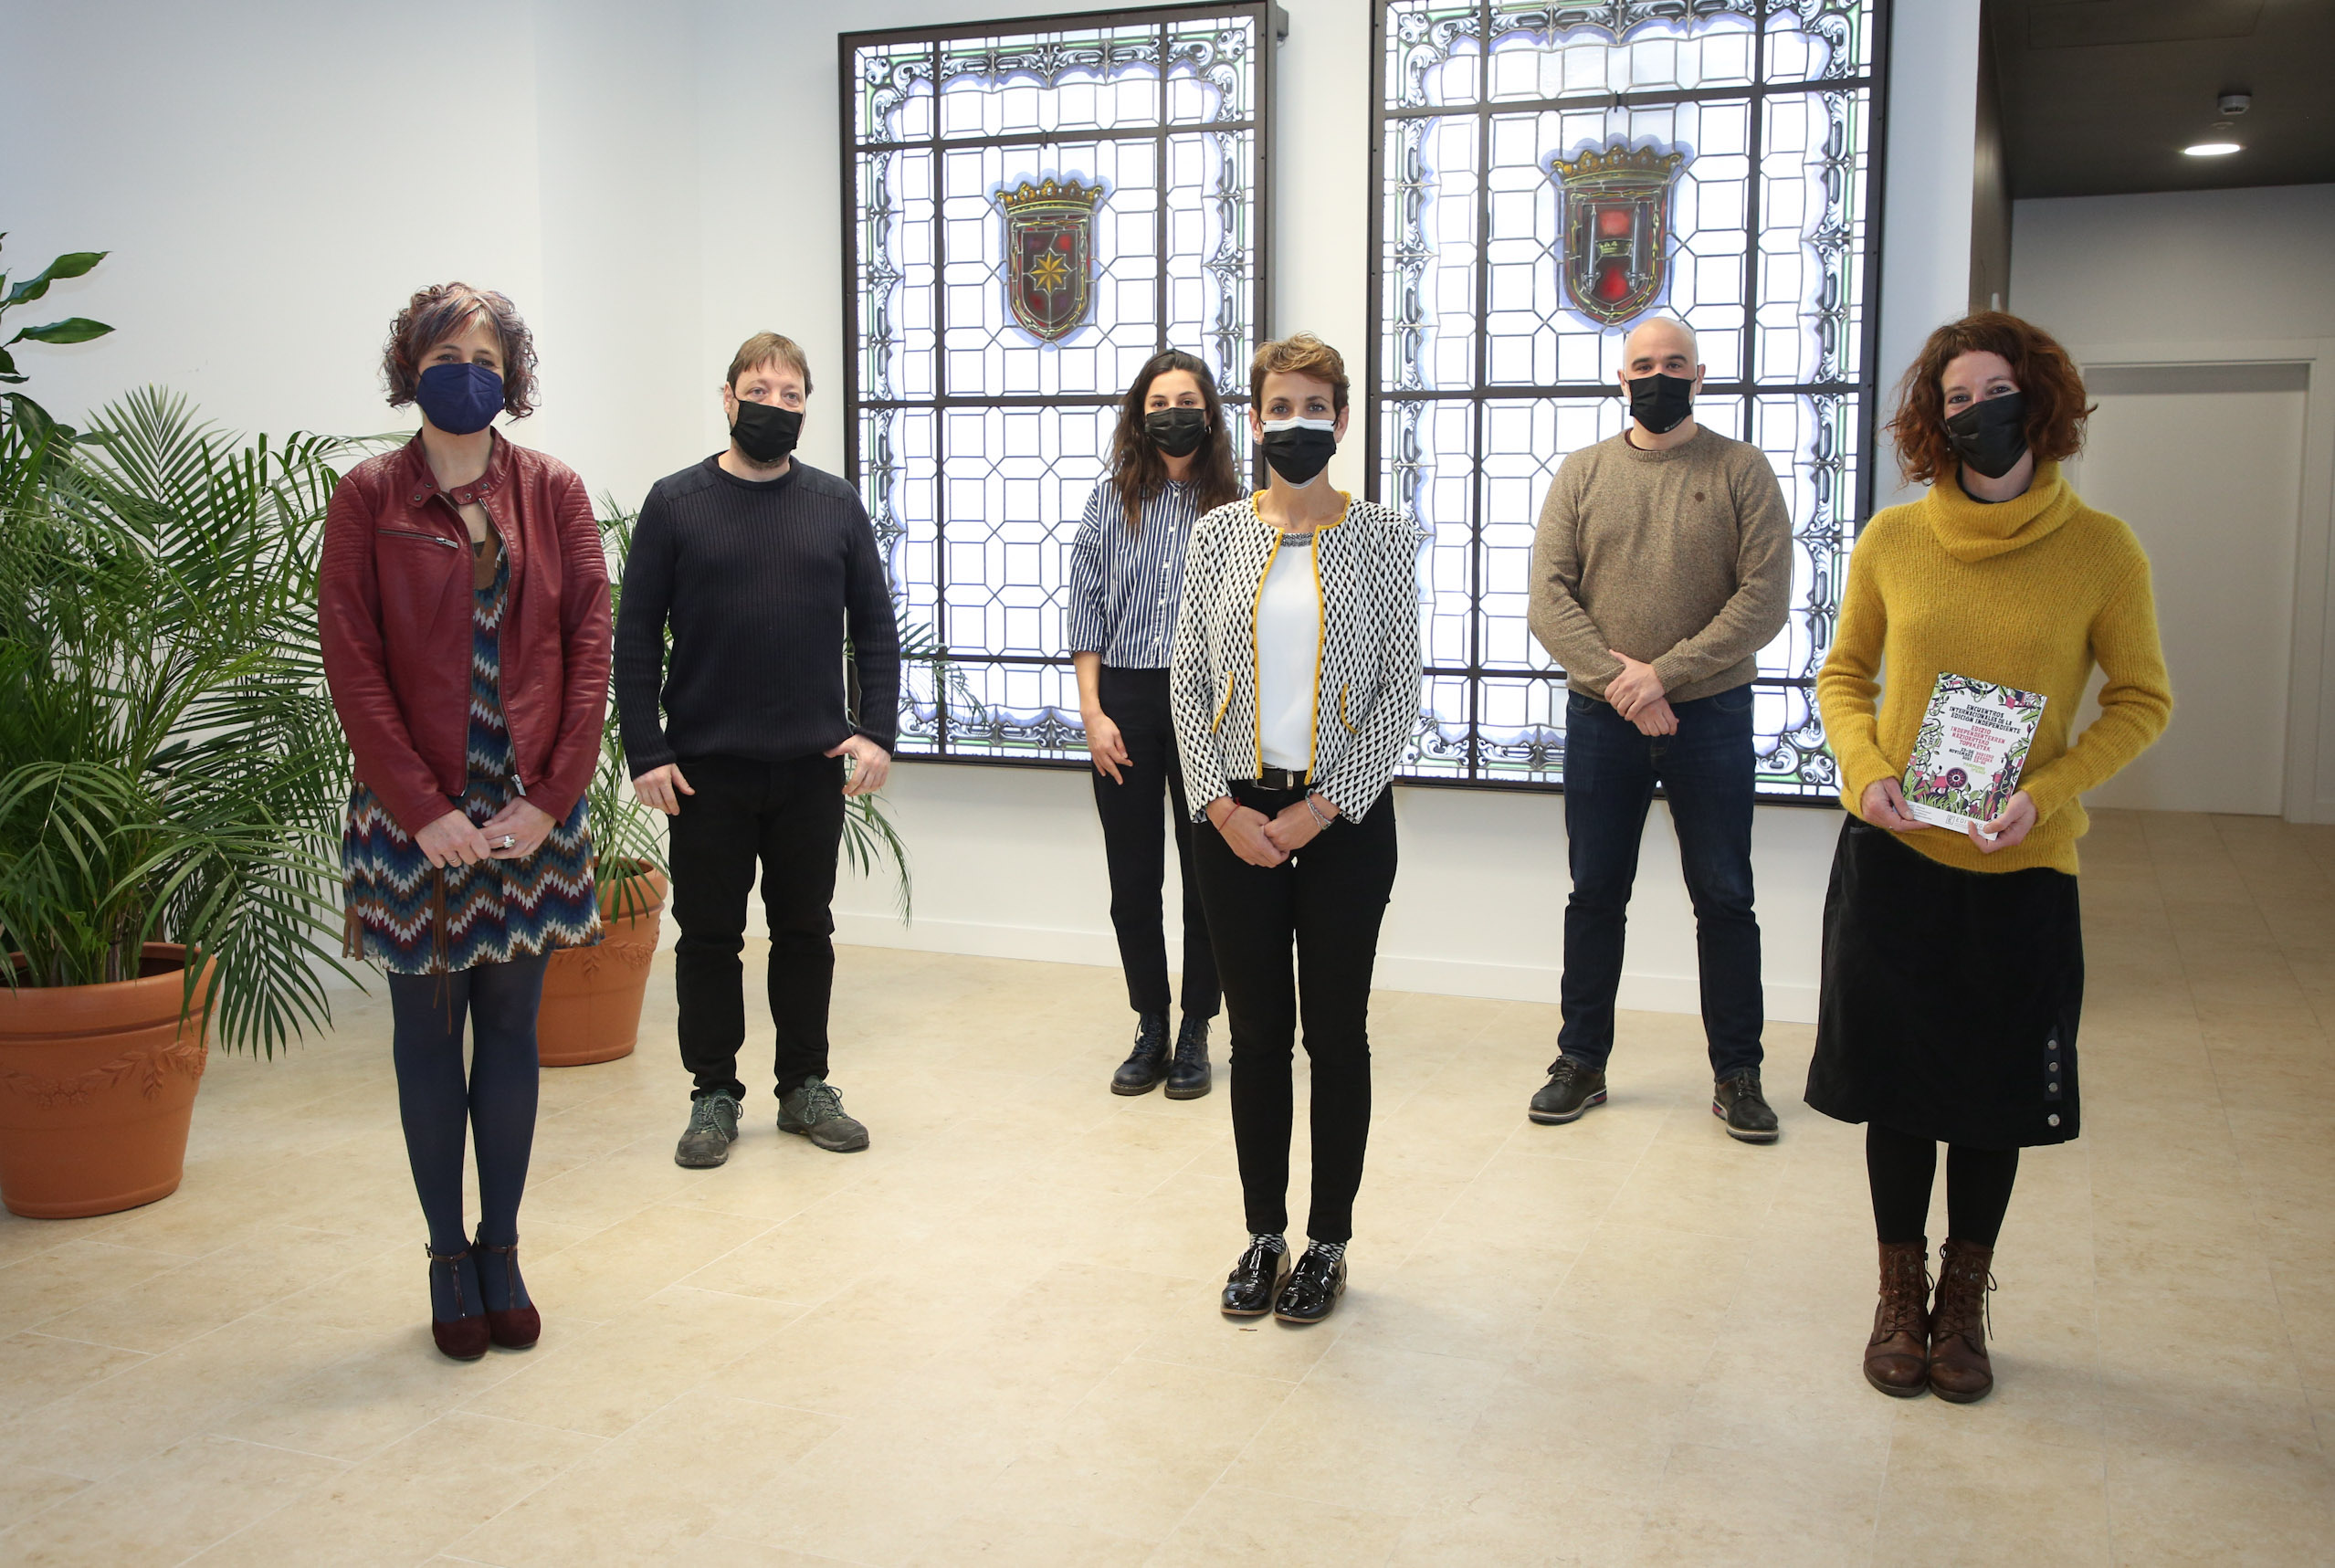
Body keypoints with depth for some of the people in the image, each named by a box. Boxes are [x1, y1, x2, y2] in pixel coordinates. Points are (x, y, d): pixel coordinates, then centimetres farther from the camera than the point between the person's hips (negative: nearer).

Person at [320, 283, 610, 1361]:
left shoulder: (552, 493, 4)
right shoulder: (368, 496, -1)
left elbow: (591, 646, -1)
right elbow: (352, 665, -6)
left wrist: (552, 795, -9)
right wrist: (423, 808, -13)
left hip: (531, 813, 2)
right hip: (416, 814, -1)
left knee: (512, 1030, 10)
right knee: (428, 1033, 8)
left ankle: (502, 1250, 23)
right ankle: (449, 1260, 21)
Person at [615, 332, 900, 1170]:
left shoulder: (836, 504, 6)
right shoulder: (675, 502, 0)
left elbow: (875, 628, 7)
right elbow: (636, 636, -1)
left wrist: (877, 730, -5)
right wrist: (644, 751, -8)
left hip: (814, 764, 2)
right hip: (705, 766, -1)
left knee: (806, 930, 11)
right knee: (709, 935, 7)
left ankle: (806, 1086, 23)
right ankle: (714, 1095, 19)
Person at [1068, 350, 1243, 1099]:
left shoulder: (1232, 507, 2)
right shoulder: (1110, 501, 6)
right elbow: (1086, 611, 4)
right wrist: (1093, 713, -4)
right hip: (1126, 700, 2)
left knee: (1207, 874, 5)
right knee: (1132, 879, 6)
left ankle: (1194, 1035, 17)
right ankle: (1150, 1030, 20)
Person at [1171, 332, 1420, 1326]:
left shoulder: (1381, 537, -1)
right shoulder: (1218, 535, 5)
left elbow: (1401, 691, -4)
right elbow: (1187, 680, 5)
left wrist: (1322, 809, -11)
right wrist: (1221, 806, -6)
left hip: (1342, 816, -2)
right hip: (1235, 816, 2)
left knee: (1336, 1031, 6)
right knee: (1256, 1033, 9)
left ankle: (1328, 1243, 20)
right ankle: (1263, 1235, 23)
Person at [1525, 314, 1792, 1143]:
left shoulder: (1741, 470, 0)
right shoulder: (1581, 474, 5)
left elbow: (1764, 597, -9)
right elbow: (1548, 594, -3)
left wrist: (1666, 673, -17)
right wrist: (1618, 677, -16)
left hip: (1711, 716, -1)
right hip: (1600, 720, 2)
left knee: (1725, 898, 6)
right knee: (1594, 895, 9)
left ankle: (1737, 1073, 17)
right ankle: (1582, 1061, 21)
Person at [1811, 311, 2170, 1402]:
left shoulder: (2100, 550, -6)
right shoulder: (1891, 540, -2)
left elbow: (2142, 701, 0)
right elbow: (1843, 675, 8)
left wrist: (2044, 793, -14)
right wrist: (1864, 769, -10)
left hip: (2022, 866, 0)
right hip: (1892, 856, 1)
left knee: (1995, 1096, 10)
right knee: (1897, 1085, 9)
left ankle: (1963, 1303, 31)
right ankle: (1900, 1297, 29)